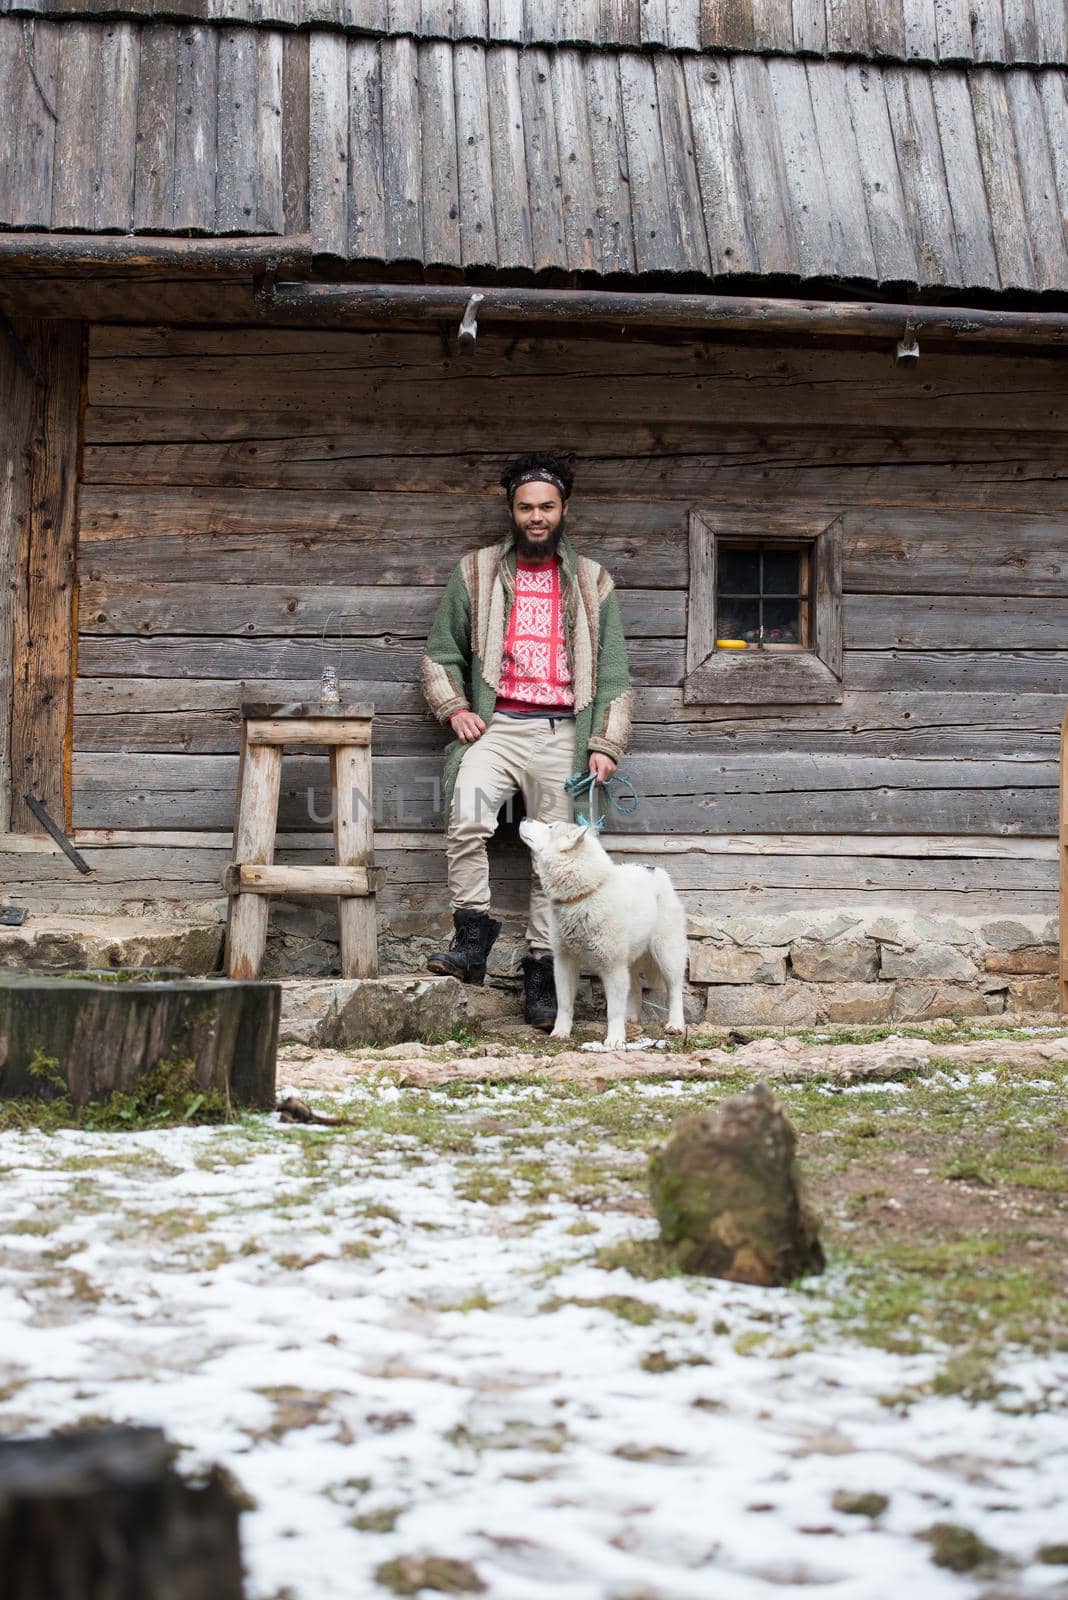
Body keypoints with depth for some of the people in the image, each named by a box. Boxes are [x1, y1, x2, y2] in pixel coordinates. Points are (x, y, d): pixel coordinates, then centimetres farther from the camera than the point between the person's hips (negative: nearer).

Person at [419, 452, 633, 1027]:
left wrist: (605, 744, 3)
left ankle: (541, 970, 7)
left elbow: (613, 671, 13)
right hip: (496, 725, -1)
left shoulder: (590, 582, 15)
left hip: (562, 732, 1)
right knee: (466, 817, -28)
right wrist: (455, 708, 0)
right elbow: (440, 652, 17)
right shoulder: (476, 573, 13)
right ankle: (472, 941, -19)